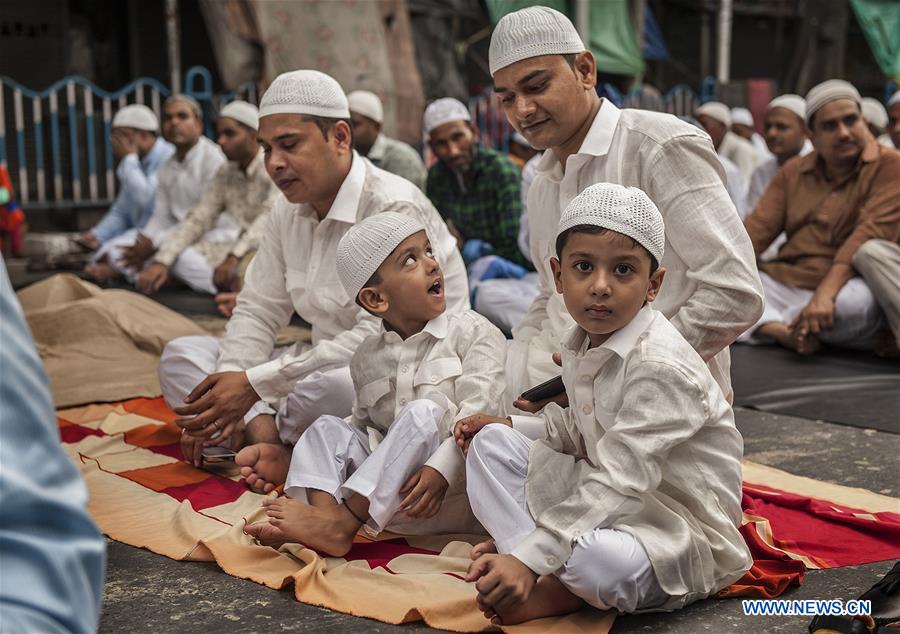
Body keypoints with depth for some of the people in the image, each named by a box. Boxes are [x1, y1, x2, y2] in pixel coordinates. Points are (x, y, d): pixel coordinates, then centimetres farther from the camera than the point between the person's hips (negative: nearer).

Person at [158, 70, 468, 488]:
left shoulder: (394, 209, -20)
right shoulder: (288, 210, 7)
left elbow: (377, 339, -26)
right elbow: (257, 311, 7)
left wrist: (255, 384, -26)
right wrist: (225, 400, -12)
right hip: (328, 365, 8)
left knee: (329, 386, -41)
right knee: (180, 356, 1)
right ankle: (264, 436, -22)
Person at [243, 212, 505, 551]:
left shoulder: (474, 332, 0)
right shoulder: (367, 357, 14)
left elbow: (478, 411, -12)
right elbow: (363, 426, 19)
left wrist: (440, 469, -25)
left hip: (454, 498, -4)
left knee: (425, 413, -27)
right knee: (328, 427, -5)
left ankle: (343, 520, -31)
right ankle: (325, 511, -31)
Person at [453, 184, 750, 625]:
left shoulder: (662, 367, -26)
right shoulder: (581, 346, 3)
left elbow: (617, 479, -31)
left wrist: (529, 559, -36)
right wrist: (512, 426, 8)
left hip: (681, 534, -9)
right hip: (605, 502, 9)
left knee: (595, 562, -41)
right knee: (491, 443, 3)